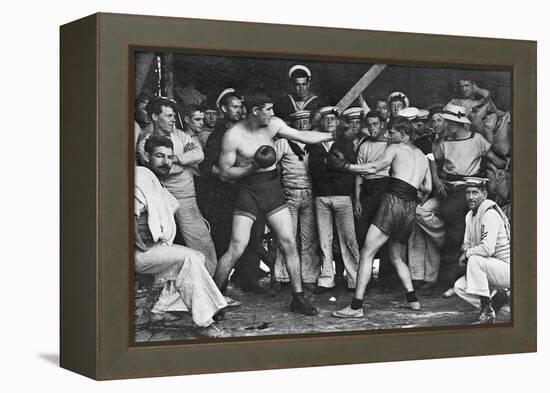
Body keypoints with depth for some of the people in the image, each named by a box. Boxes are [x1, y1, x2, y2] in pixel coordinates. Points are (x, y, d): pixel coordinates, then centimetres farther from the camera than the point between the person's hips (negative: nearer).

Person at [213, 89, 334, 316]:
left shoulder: (273, 125, 0)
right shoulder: (233, 136, -13)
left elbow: (304, 137, 5)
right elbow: (224, 173, -11)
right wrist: (253, 166, -22)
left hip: (272, 189, 5)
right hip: (248, 192, -5)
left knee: (289, 243, -1)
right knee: (237, 248, -10)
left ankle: (298, 297, 8)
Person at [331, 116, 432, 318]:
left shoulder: (396, 148, 5)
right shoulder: (422, 156, 22)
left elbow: (373, 168, -2)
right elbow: (428, 188, 20)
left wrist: (347, 166, 6)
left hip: (394, 201, -7)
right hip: (410, 208, 7)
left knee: (367, 254, -8)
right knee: (397, 257, 25)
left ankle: (356, 306, -16)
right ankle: (412, 299, 16)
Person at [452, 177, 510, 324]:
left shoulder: (490, 214, -20)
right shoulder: (470, 215, 9)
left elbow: (488, 249, -30)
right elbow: (467, 243, 18)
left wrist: (468, 253, -13)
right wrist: (465, 248, -6)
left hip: (507, 269, -9)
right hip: (493, 269, 9)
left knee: (475, 260, -31)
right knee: (459, 287, 0)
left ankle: (487, 312, -23)